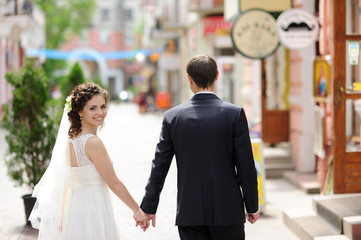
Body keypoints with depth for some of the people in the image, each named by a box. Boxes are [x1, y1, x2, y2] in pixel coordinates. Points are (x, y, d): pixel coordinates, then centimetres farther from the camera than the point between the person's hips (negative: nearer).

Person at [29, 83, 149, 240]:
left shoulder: (72, 137, 5)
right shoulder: (93, 142, -20)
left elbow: (69, 182, 11)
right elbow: (113, 183, -15)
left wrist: (64, 216, 18)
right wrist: (137, 210, -6)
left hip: (74, 208, 8)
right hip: (92, 213, -8)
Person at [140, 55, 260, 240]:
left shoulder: (173, 116, -2)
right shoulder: (234, 113, -7)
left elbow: (159, 166, 2)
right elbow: (245, 166, -6)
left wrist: (149, 207, 12)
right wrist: (252, 207, 5)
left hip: (189, 212, 2)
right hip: (227, 211, -1)